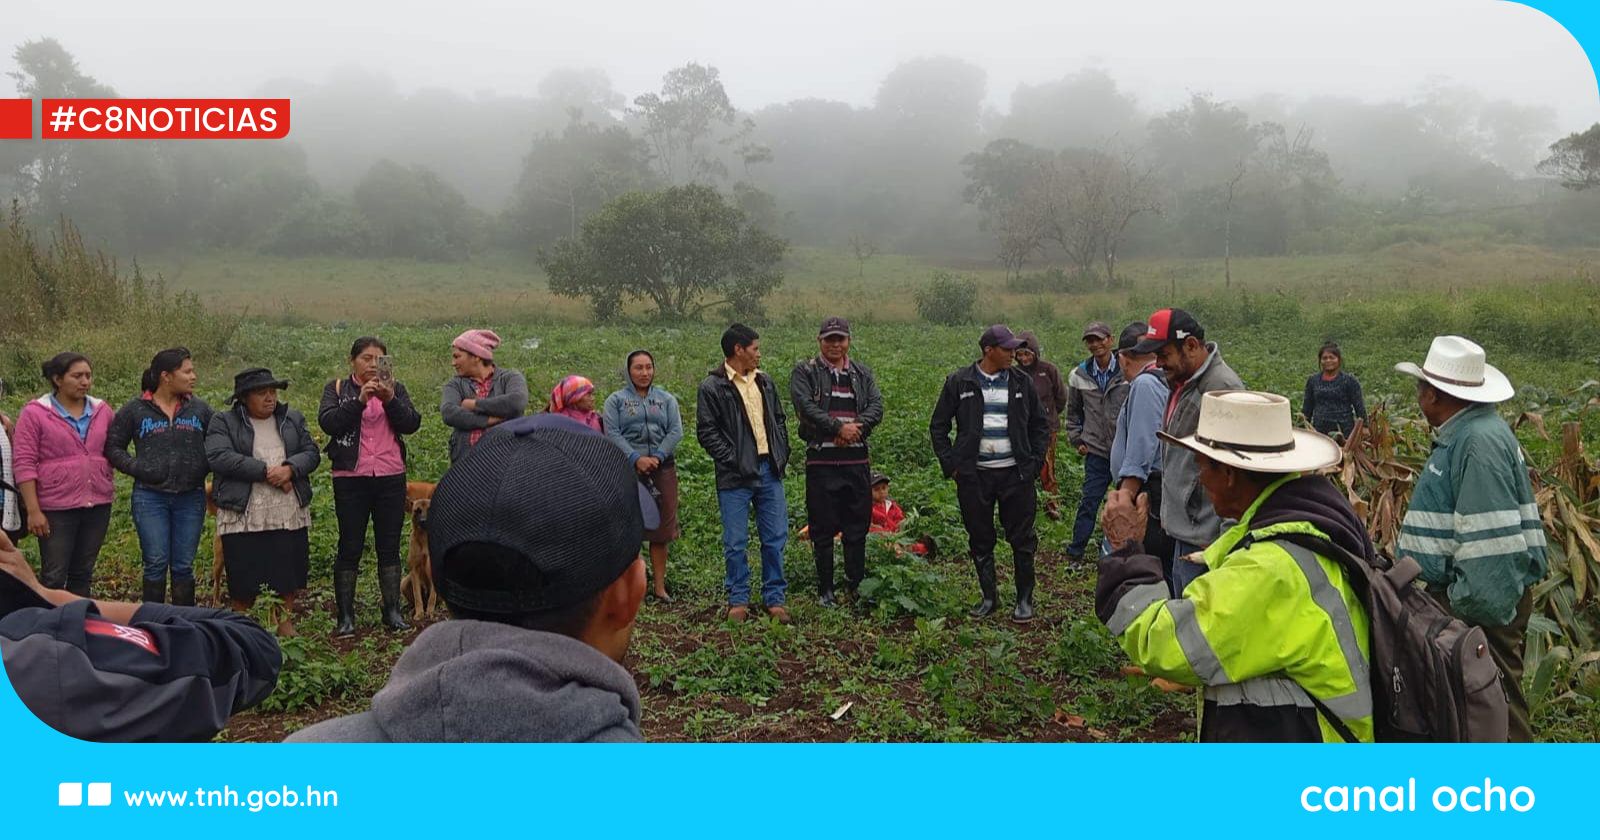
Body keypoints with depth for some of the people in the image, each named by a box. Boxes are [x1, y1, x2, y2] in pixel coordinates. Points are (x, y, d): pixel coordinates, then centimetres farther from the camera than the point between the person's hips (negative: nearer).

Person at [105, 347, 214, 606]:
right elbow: (112, 447, 6)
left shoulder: (200, 409, 7)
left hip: (191, 497, 2)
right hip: (150, 497, -2)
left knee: (184, 566, 7)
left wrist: (203, 469, -2)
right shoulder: (134, 410, 1)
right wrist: (138, 468, -7)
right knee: (156, 564, -1)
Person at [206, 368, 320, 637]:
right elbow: (219, 457, -13)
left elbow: (312, 453, 7)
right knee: (243, 577, 2)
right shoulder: (224, 423, 2)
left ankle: (286, 622, 22)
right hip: (243, 516, -3)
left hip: (290, 513, 3)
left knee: (289, 572, 7)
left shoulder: (293, 419, 15)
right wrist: (266, 471, -16)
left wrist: (290, 469, -15)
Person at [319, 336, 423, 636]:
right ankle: (345, 616, 8)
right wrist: (359, 401, -21)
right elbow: (327, 421, -11)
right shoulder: (337, 388, 6)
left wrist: (390, 400, -16)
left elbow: (412, 424, -2)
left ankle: (392, 611, 14)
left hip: (391, 477, 2)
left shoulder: (395, 388, 10)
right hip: (350, 479, -2)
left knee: (390, 546, 6)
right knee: (350, 547, 1)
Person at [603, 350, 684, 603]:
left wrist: (657, 457, -12)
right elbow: (612, 433, -5)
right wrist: (636, 458, -17)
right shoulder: (616, 400, 5)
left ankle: (660, 586, 11)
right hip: (628, 469, -2)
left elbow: (676, 431, 3)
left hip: (663, 469, 3)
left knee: (661, 528, 5)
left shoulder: (667, 399, 12)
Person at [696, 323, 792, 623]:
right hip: (736, 477, -5)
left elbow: (779, 420, 20)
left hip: (770, 473, 5)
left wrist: (782, 455, 7)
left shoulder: (764, 381, 14)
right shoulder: (712, 387, -5)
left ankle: (775, 598, 18)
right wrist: (732, 461, -15)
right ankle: (738, 600, 16)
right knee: (735, 542, 2)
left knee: (775, 538, 7)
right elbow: (707, 432, -8)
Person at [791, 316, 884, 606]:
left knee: (857, 528, 8)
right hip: (821, 460, -3)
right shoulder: (804, 372, 3)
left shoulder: (862, 373, 14)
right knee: (822, 530, 2)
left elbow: (876, 406, 2)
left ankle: (857, 587, 19)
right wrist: (839, 427, -20)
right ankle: (825, 590, 12)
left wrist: (856, 428, -16)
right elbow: (806, 406, -12)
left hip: (857, 460, 3)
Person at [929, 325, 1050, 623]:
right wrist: (950, 464, -1)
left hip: (1015, 474, 1)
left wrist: (1034, 463, 3)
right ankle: (988, 598, 22)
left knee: (1022, 539, 2)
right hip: (974, 475, 0)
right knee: (980, 540, 8)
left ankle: (1025, 599, 15)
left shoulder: (1022, 383, 6)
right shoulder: (959, 383, 1)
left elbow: (1040, 425, 14)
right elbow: (938, 427, 7)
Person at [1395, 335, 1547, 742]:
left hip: (1481, 605, -10)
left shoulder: (1479, 441, -21)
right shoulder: (1461, 434, 12)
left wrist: (1475, 609, -24)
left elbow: (1492, 540, -26)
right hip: (1457, 594, 10)